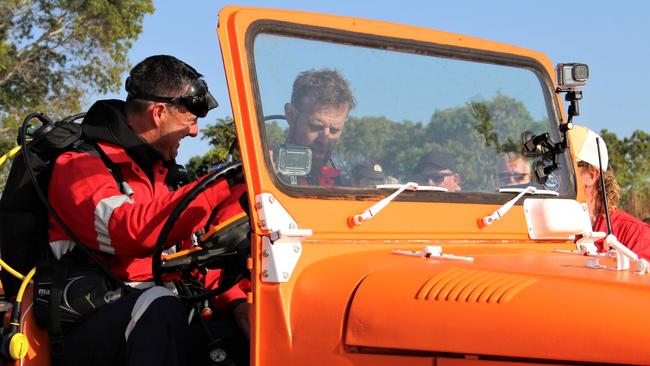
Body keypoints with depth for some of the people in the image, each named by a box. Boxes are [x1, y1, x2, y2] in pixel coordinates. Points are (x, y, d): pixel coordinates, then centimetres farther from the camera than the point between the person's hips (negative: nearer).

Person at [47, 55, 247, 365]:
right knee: (160, 306, -35)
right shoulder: (78, 165, -5)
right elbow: (128, 229, -25)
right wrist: (222, 186, -25)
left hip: (155, 321, 7)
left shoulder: (158, 170, 21)